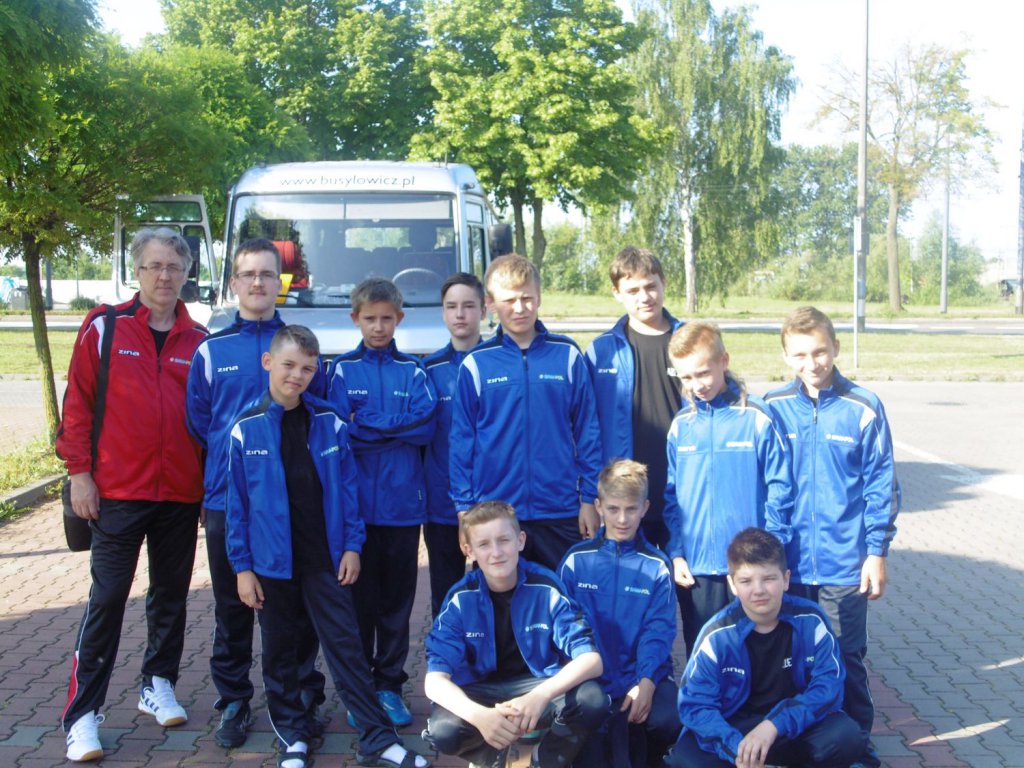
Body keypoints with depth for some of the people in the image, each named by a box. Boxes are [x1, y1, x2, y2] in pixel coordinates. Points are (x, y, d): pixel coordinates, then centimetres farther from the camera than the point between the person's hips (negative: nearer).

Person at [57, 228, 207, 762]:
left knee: (171, 594, 14)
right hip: (118, 493, -3)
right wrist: (79, 471, -7)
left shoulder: (200, 341, 6)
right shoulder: (105, 328, -1)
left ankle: (158, 686, 31)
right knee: (106, 600, -2)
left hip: (181, 495, 3)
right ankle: (82, 714, 5)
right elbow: (78, 402, -1)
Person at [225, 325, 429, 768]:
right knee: (279, 650, 12)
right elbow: (237, 504, -2)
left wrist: (351, 545, -1)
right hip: (272, 561, 0)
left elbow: (347, 488, 4)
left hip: (326, 558, 0)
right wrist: (242, 565, -3)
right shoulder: (246, 428, -5)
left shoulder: (329, 423, -1)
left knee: (345, 644, 2)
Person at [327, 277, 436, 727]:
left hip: (404, 503, 1)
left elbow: (426, 427, -7)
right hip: (356, 503, -1)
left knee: (397, 598, 7)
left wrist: (367, 424, -9)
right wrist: (397, 427, -9)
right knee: (358, 597, 6)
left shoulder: (413, 371, 7)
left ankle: (389, 686, 19)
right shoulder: (343, 370, 5)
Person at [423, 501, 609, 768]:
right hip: (481, 692, 0)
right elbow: (435, 679, -19)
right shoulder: (461, 598, -13)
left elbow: (591, 659, -19)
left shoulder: (547, 588, -15)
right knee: (442, 731, -32)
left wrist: (541, 695, -39)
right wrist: (479, 715, -41)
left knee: (592, 700, -30)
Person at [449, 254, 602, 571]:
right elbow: (462, 441, 3)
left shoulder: (567, 355, 2)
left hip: (560, 512, 0)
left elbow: (587, 432, 4)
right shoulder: (476, 364, 0)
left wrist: (589, 498, 1)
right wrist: (465, 508, 0)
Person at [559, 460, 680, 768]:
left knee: (668, 720, -26)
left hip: (642, 677, 2)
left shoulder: (657, 566, 4)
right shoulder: (576, 560, 4)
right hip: (591, 679, -2)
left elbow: (658, 632, -3)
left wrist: (646, 681, -18)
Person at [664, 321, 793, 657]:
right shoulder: (681, 425, 5)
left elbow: (779, 489, -5)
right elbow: (671, 496, 9)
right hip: (695, 566, 3)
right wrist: (676, 552, 2)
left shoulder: (757, 418, -6)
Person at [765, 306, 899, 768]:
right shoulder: (772, 409, -1)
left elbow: (881, 486, -1)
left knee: (846, 660, 8)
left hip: (844, 565, -2)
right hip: (785, 563, 2)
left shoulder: (863, 409, -5)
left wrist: (877, 551, -4)